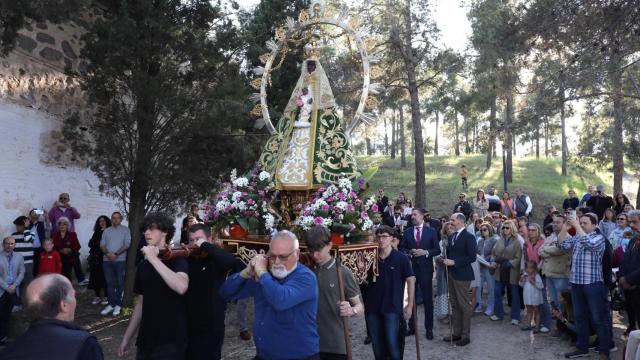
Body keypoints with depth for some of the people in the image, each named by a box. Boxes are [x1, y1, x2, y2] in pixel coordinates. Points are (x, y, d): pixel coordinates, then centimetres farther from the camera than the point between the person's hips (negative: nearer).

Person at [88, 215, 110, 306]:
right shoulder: (97, 232, 16)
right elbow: (91, 243, 11)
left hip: (104, 258, -5)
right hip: (96, 258, 5)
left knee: (104, 277, -4)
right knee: (96, 277, 6)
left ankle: (105, 297, 4)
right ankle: (97, 296, 14)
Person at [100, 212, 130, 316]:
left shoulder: (125, 230, 2)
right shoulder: (106, 231, 13)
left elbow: (127, 244, -6)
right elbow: (102, 245, 7)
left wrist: (116, 254, -14)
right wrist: (107, 253, -12)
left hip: (120, 260, -3)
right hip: (107, 260, 4)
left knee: (119, 283, 0)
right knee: (110, 283, 6)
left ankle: (118, 304, 5)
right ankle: (111, 304, 10)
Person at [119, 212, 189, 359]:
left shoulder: (177, 260, -11)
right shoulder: (143, 265, 7)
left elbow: (181, 287, -32)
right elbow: (141, 304, 14)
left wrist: (154, 259, -26)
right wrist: (126, 337, 14)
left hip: (170, 341, -6)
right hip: (145, 340, 6)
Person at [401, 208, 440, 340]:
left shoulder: (431, 231, 0)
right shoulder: (407, 232, 6)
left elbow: (437, 250, 0)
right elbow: (402, 248, 7)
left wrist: (426, 252, -16)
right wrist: (409, 252, -13)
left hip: (425, 268, -2)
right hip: (411, 268, 2)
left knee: (427, 299, 4)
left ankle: (429, 328, 16)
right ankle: (411, 326, 23)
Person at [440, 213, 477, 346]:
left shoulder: (469, 237, -11)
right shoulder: (451, 236, 14)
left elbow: (472, 257, -17)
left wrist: (454, 262, -19)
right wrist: (446, 260, -1)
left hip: (462, 275, -8)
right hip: (451, 274, 8)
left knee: (464, 305, 0)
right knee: (454, 304, 13)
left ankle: (465, 335, 10)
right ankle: (456, 332, 22)